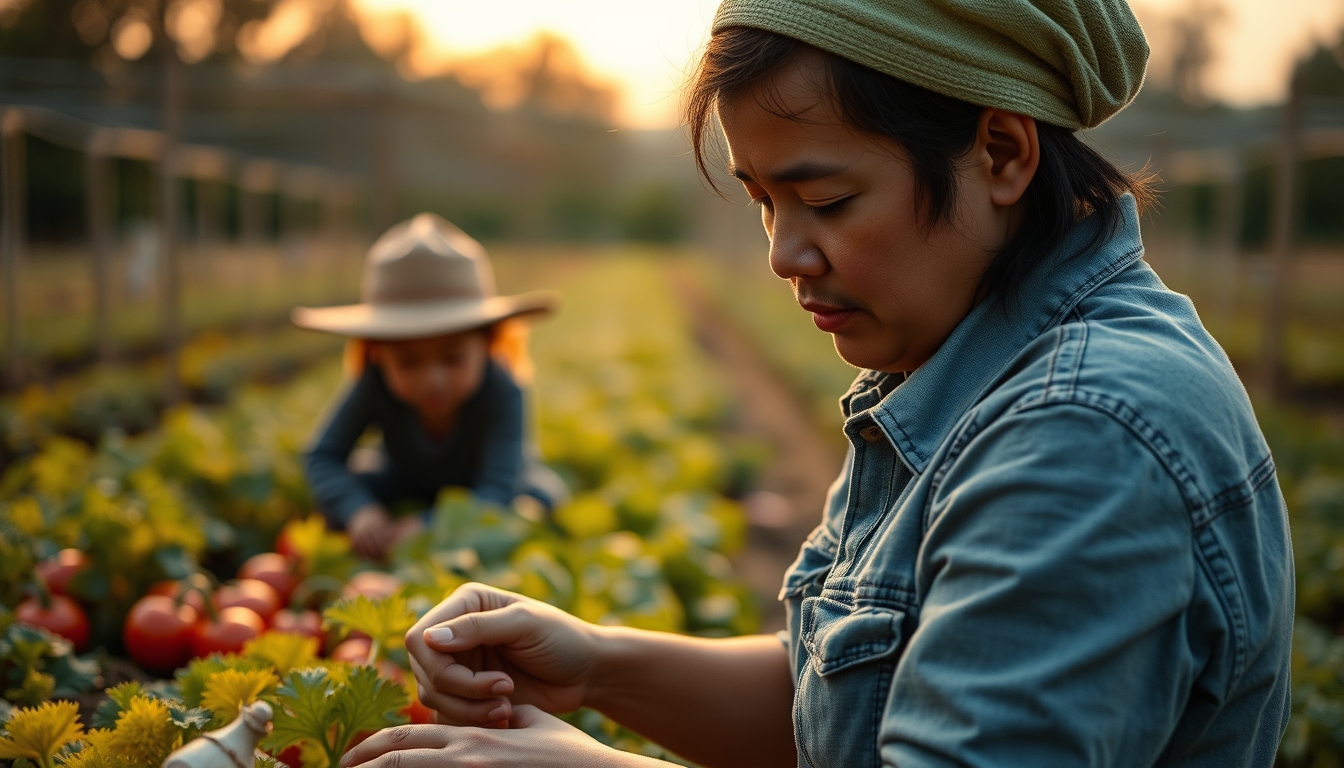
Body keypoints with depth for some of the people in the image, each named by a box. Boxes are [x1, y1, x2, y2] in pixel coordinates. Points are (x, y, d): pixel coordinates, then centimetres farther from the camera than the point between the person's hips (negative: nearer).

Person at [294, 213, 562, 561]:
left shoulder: (501, 393, -41)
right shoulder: (374, 385, -34)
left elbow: (497, 490, -45)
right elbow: (322, 457, -30)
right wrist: (360, 511, -49)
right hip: (411, 485, 1)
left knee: (539, 498, -29)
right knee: (333, 498, -21)